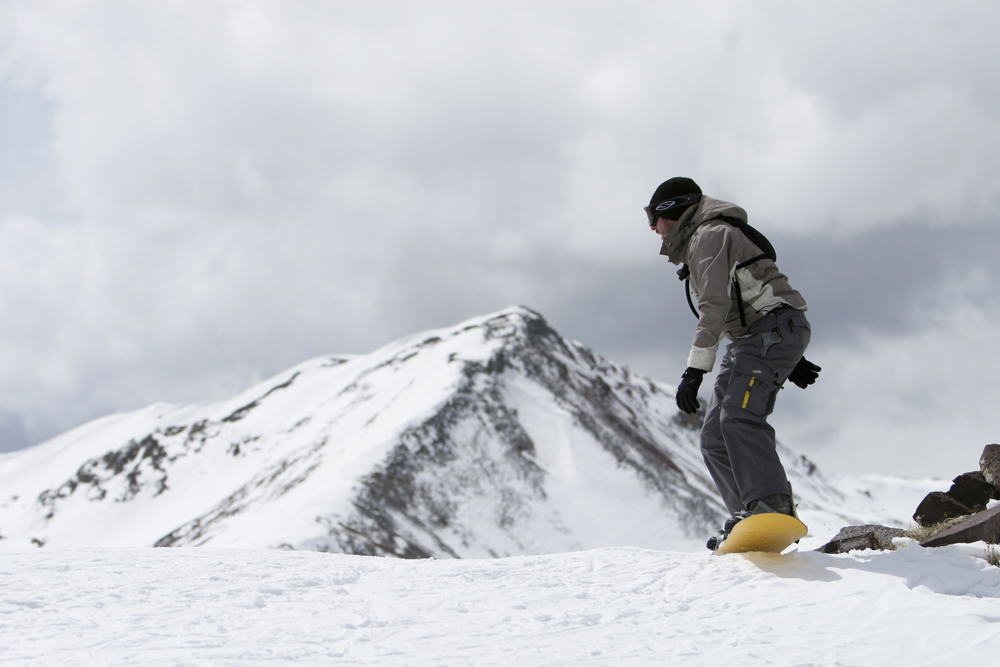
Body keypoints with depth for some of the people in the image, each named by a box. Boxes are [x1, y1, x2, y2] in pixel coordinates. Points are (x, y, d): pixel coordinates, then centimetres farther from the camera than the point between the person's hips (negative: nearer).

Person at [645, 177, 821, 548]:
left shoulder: (709, 235, -6)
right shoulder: (697, 244, 26)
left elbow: (715, 306, -18)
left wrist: (695, 370, -24)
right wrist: (790, 360, 25)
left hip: (775, 329, -11)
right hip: (752, 340, 11)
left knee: (739, 417, -28)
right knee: (715, 437, 2)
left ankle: (773, 509, -37)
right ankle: (751, 519, -4)